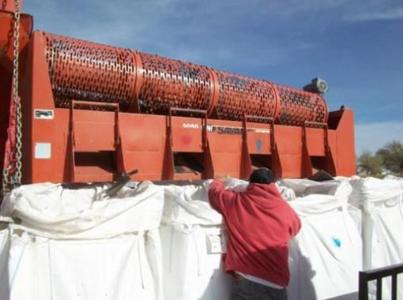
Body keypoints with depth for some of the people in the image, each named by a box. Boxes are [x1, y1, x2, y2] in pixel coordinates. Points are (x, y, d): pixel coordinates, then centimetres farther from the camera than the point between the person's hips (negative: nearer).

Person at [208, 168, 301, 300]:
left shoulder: (235, 201, 3)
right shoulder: (286, 211, 3)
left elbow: (214, 190, 21)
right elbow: (296, 226, 25)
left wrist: (217, 182, 43)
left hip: (246, 282, -1)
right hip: (276, 287, 1)